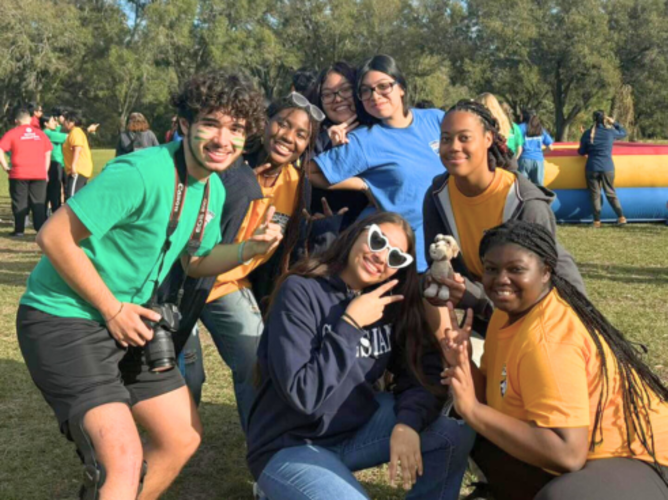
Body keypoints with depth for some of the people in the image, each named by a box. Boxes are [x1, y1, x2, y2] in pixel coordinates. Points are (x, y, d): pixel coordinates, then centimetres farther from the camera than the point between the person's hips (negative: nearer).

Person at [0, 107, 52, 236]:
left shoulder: (12, 133, 1)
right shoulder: (40, 133, 9)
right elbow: (48, 153, 10)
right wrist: (45, 170, 15)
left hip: (19, 174, -2)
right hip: (39, 174, 2)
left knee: (19, 203, 7)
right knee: (39, 203, 7)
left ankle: (19, 230, 9)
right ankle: (42, 229, 4)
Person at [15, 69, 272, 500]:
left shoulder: (214, 188, 3)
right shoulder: (140, 173, -25)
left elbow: (195, 261, 15)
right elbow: (55, 237, -24)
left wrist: (248, 249, -5)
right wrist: (113, 310, -17)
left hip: (127, 320, 9)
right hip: (64, 320, -8)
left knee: (184, 437, 14)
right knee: (124, 459, -22)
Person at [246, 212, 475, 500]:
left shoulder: (391, 302, 1)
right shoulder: (300, 292, -17)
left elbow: (424, 372, -3)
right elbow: (302, 394, -24)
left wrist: (407, 422, -21)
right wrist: (350, 324, -23)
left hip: (358, 429, 6)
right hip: (291, 447, -6)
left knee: (455, 435, -12)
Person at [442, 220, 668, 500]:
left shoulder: (545, 339, -26)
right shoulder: (511, 310, 2)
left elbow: (568, 453, -32)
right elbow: (497, 395, 4)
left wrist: (472, 410, -29)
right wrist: (462, 364, -14)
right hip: (594, 451, 9)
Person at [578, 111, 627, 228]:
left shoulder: (587, 134, -1)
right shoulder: (610, 132, -1)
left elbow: (581, 152, 5)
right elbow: (623, 133, 20)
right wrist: (614, 123, 28)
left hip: (592, 168, -1)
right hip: (607, 168, 1)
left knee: (595, 195, 5)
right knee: (611, 193, 12)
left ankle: (597, 221, 3)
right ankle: (621, 217, 5)